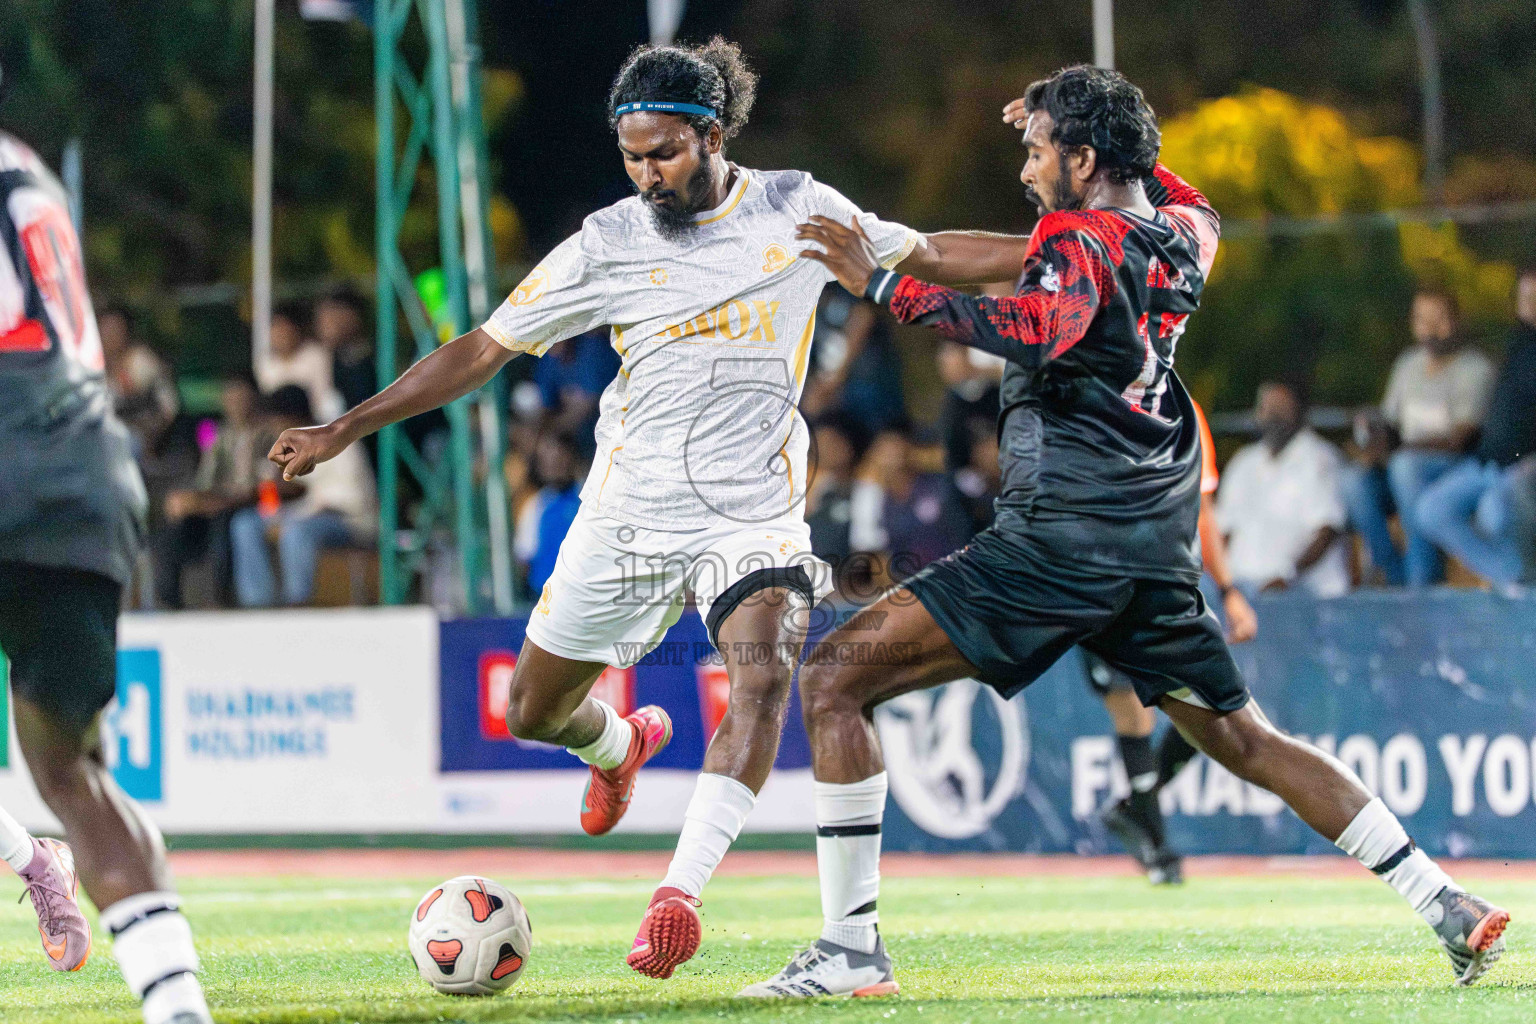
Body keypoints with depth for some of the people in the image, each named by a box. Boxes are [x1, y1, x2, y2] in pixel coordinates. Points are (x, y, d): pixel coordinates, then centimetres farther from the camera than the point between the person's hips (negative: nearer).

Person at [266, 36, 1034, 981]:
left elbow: (928, 256, 11)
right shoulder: (608, 244, -3)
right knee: (534, 713, 10)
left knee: (763, 674, -30)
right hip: (629, 512, 2)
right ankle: (621, 744, 47)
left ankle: (680, 894, -32)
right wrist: (344, 430, -3)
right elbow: (484, 349, 1)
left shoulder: (797, 210, -2)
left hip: (754, 513, -2)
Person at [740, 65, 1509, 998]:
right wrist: (1070, 123, 39)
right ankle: (1450, 907, 12)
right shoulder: (1182, 235, 13)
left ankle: (851, 947, -13)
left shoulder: (1079, 241, -9)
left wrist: (885, 283, -27)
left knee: (836, 678, -6)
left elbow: (1034, 331, -30)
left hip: (1064, 537, -8)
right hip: (1160, 550, 8)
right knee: (1246, 741, 19)